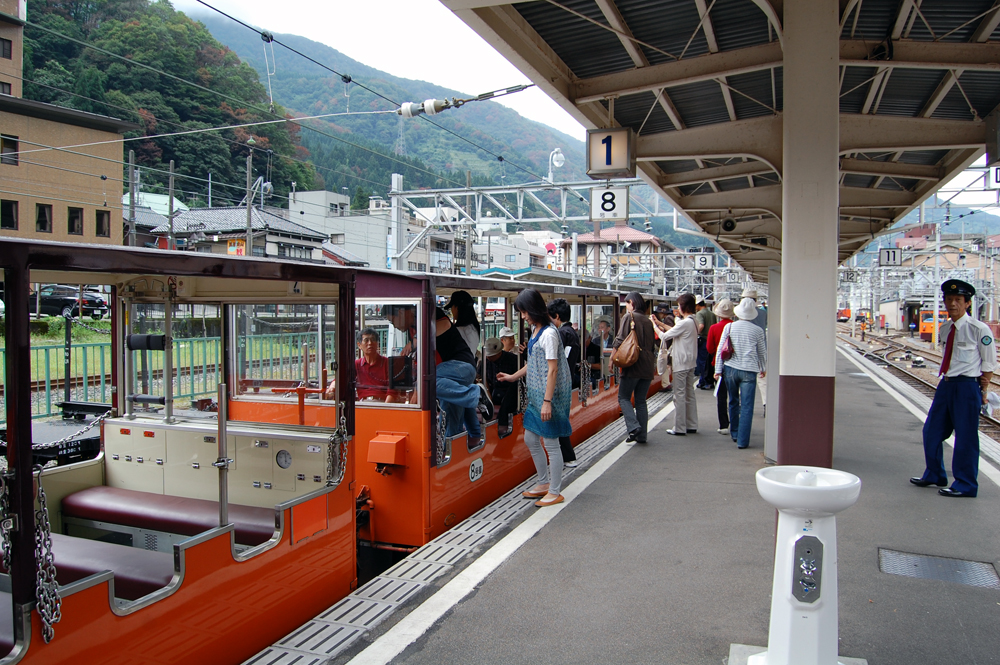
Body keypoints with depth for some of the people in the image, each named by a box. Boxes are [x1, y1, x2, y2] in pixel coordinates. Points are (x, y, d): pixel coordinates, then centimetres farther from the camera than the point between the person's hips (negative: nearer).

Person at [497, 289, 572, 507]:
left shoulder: (548, 334, -18)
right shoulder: (535, 330, 11)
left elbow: (552, 370, -21)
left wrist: (547, 401, -23)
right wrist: (513, 377, 24)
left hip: (549, 395, -10)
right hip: (535, 394, 10)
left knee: (550, 443, 0)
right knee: (530, 440, 16)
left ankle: (555, 492, 13)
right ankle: (544, 483, 31)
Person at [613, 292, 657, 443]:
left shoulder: (628, 317, -5)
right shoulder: (648, 320, 14)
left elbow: (620, 340, -12)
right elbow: (653, 345, 18)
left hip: (633, 364, -6)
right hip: (648, 366, 6)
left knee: (624, 397, 3)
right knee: (641, 401, 11)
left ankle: (633, 427, -15)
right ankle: (641, 435, 10)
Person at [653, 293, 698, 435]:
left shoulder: (685, 323, -20)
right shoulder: (694, 321, 8)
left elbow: (664, 336, -16)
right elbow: (675, 331, 16)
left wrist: (654, 326, 0)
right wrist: (660, 323, 15)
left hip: (681, 363, -9)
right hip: (691, 362, 9)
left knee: (679, 395, -2)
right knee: (689, 394, 14)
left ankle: (679, 428, 4)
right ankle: (691, 425, 21)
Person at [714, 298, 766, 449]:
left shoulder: (729, 327, 1)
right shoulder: (757, 331, 0)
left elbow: (720, 349, 1)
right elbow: (762, 352, 11)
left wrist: (718, 370, 7)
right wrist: (763, 368, 27)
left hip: (730, 369, 2)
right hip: (749, 371, -2)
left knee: (733, 403, 19)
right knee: (746, 406, -1)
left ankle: (735, 434, 30)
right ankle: (742, 441, -4)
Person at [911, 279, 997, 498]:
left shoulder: (979, 329, -11)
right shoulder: (944, 329, 9)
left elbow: (989, 363, -5)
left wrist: (982, 390, -4)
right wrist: (947, 378, 13)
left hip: (967, 386, -7)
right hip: (945, 384, 7)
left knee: (965, 437, 1)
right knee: (932, 431, 14)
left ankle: (965, 485, 14)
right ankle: (934, 475, 32)